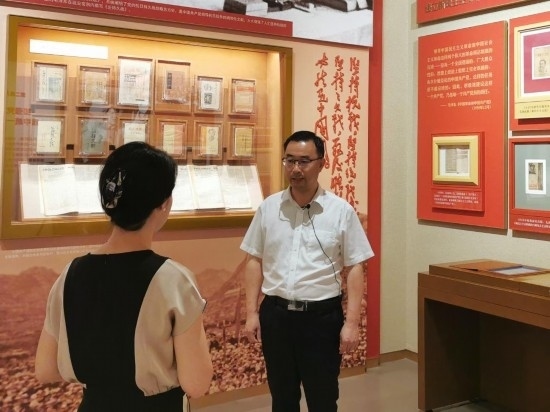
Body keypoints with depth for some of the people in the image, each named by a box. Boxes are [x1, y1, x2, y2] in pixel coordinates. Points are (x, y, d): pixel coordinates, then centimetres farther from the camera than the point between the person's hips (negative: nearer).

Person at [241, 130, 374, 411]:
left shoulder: (341, 211, -5)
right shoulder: (268, 208, 2)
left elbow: (355, 269, -3)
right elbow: (254, 261, 6)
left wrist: (352, 322, -8)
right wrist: (251, 312, 2)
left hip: (322, 315, -2)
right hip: (275, 313, 2)